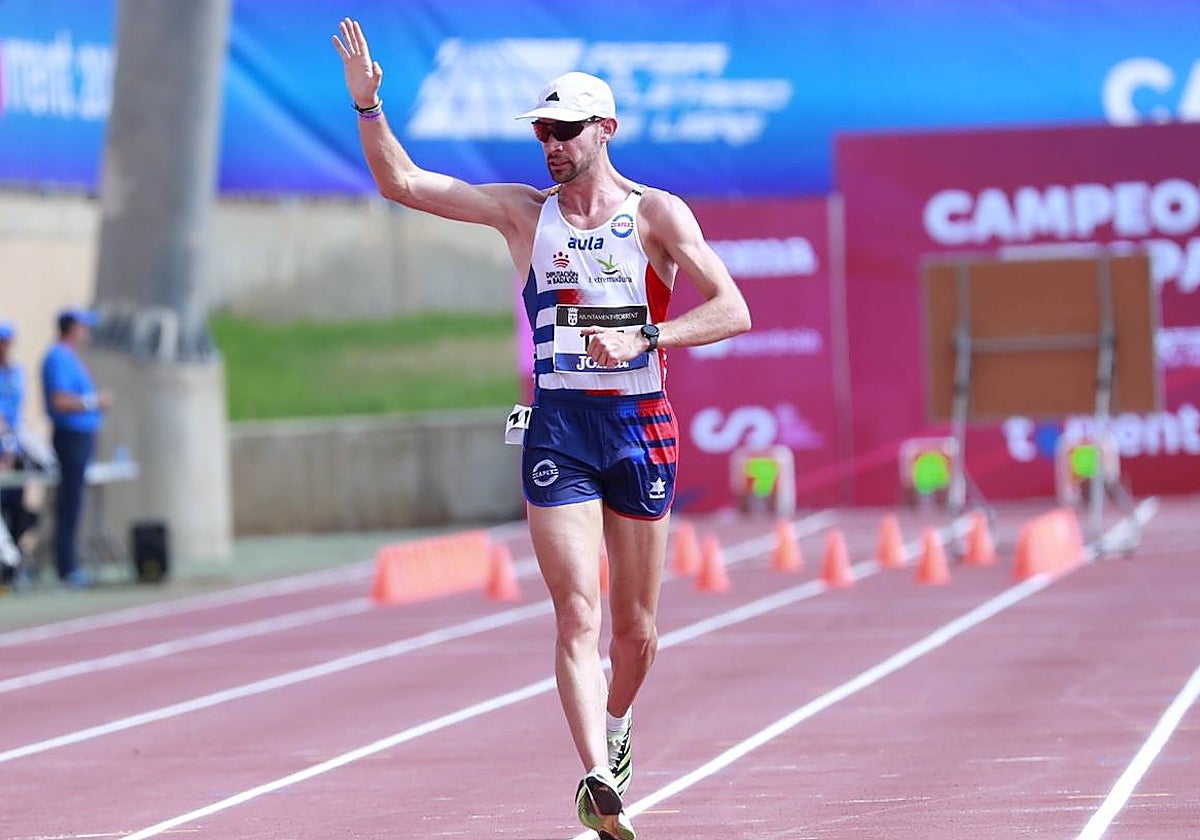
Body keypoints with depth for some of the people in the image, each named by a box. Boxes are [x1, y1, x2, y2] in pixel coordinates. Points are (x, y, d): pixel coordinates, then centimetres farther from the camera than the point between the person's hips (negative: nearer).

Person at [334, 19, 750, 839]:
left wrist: (642, 338, -22)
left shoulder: (656, 214, -1)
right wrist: (367, 103, -7)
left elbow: (733, 311, -10)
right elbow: (401, 182, 7)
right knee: (577, 615, -13)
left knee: (636, 627, 10)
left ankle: (616, 731, 38)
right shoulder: (523, 211, 7)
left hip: (640, 425, -1)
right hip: (556, 427, 1)